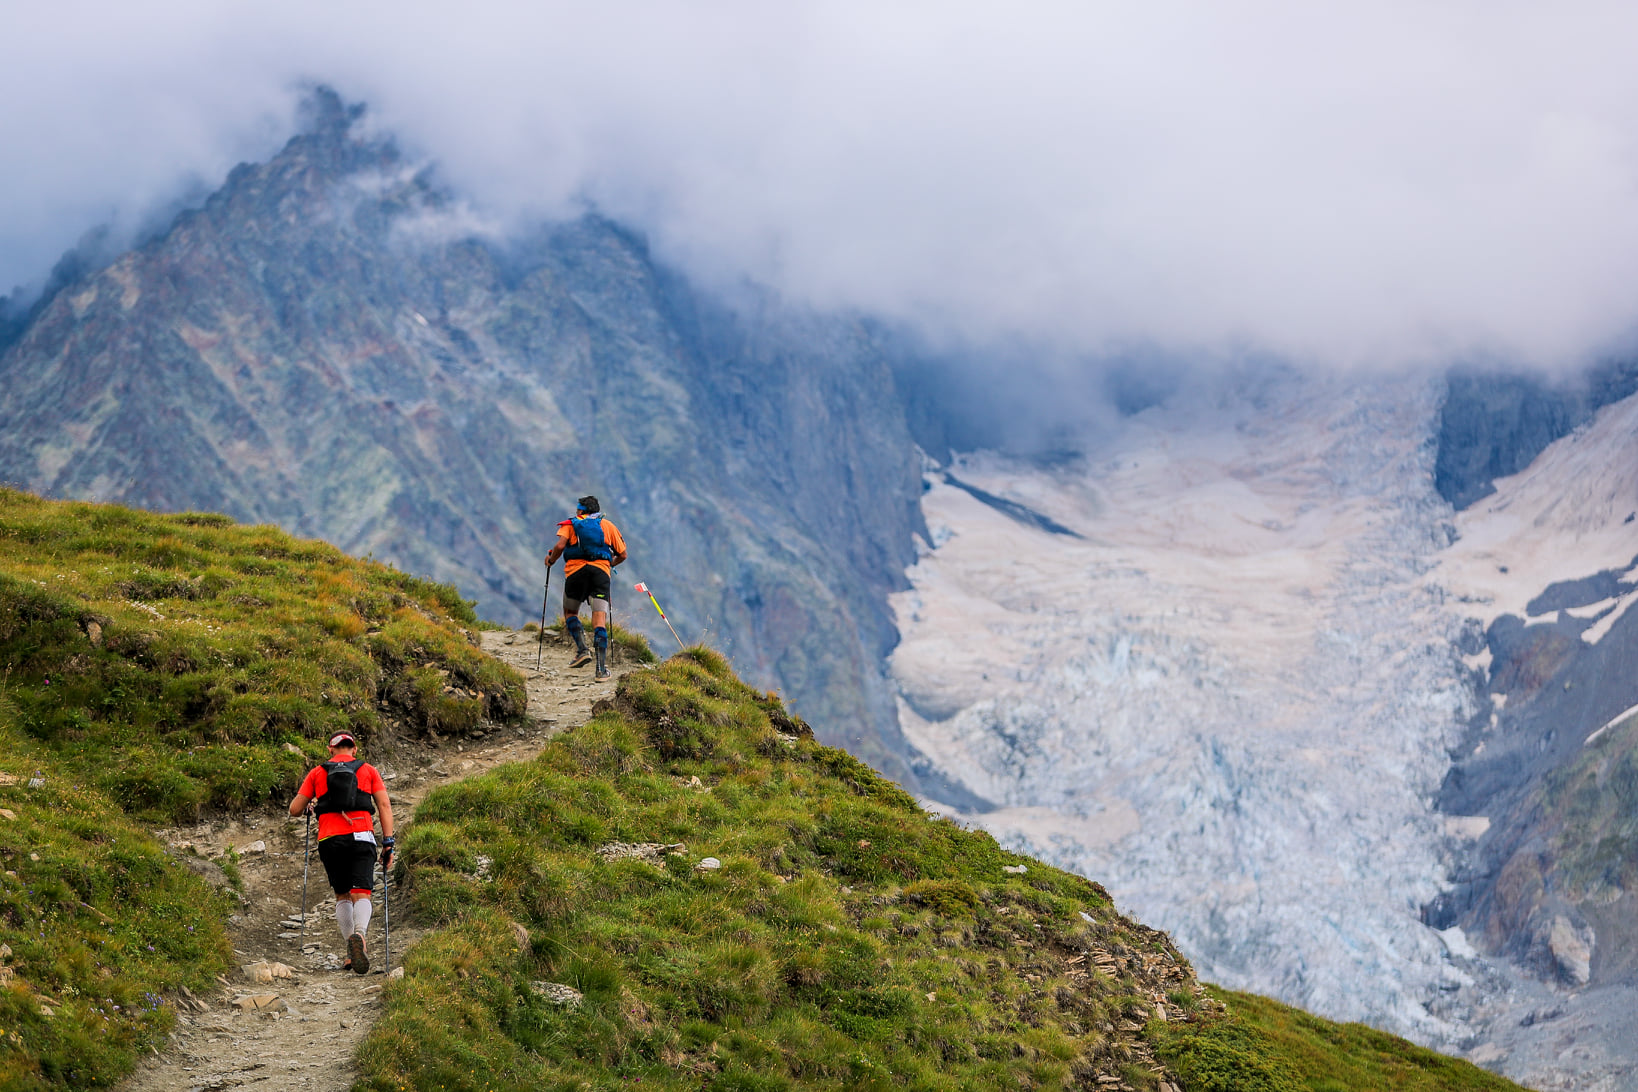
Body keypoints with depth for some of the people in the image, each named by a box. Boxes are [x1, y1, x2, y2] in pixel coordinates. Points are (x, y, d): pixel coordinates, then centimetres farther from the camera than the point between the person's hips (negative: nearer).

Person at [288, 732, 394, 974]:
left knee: (342, 896, 16)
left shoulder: (317, 773, 16)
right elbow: (384, 805, 4)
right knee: (361, 895, -7)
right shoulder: (368, 771, 15)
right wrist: (388, 842, 3)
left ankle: (352, 953, 4)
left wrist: (309, 806, 39)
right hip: (361, 838, -1)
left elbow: (294, 809, 16)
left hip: (329, 840, 1)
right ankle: (359, 934, -38)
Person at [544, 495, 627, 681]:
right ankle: (602, 668, -15)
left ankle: (582, 650, -2)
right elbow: (622, 555, 19)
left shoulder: (570, 524, 14)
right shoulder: (608, 525, 20)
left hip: (576, 570, -1)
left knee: (570, 613, 20)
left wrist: (550, 560, 13)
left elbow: (560, 546, -5)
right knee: (599, 619, -3)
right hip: (601, 572, 1)